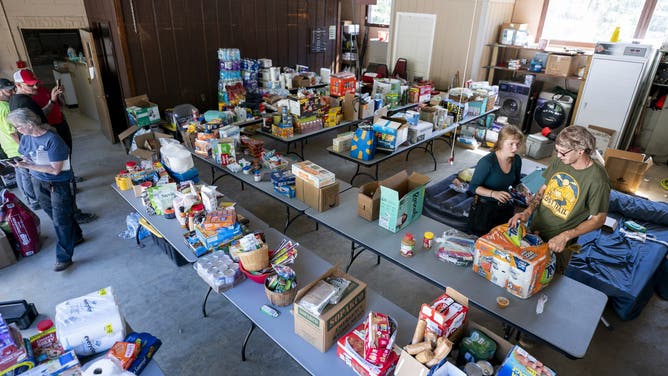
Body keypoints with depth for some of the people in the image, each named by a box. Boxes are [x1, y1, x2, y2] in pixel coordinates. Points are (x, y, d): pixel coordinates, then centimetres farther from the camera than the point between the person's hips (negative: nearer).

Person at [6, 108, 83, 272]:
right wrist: (19, 162, -10)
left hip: (58, 183, -7)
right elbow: (27, 157, 11)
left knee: (60, 219, -1)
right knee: (53, 214, 19)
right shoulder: (26, 137, -2)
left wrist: (28, 166, -26)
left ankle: (64, 257, 9)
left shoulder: (52, 139, -24)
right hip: (38, 181, 7)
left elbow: (55, 170, -24)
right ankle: (75, 236, 40)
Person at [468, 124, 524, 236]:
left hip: (505, 208, 6)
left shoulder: (517, 160, -5)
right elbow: (473, 187, -19)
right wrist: (493, 193, -33)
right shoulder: (487, 162, -25)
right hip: (484, 207, -6)